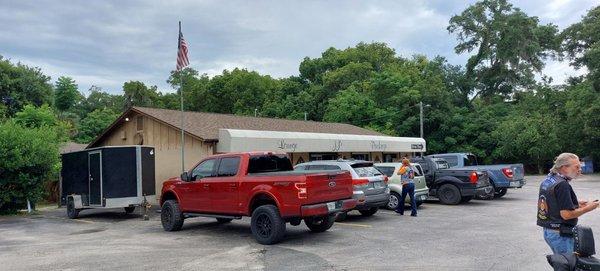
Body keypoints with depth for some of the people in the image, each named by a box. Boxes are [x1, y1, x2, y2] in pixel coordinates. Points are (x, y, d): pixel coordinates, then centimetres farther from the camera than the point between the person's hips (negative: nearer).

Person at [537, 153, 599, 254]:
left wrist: (576, 204, 14)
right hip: (560, 234, -9)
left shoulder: (547, 180, 9)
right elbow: (566, 214, -23)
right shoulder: (562, 185, -20)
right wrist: (587, 208, -10)